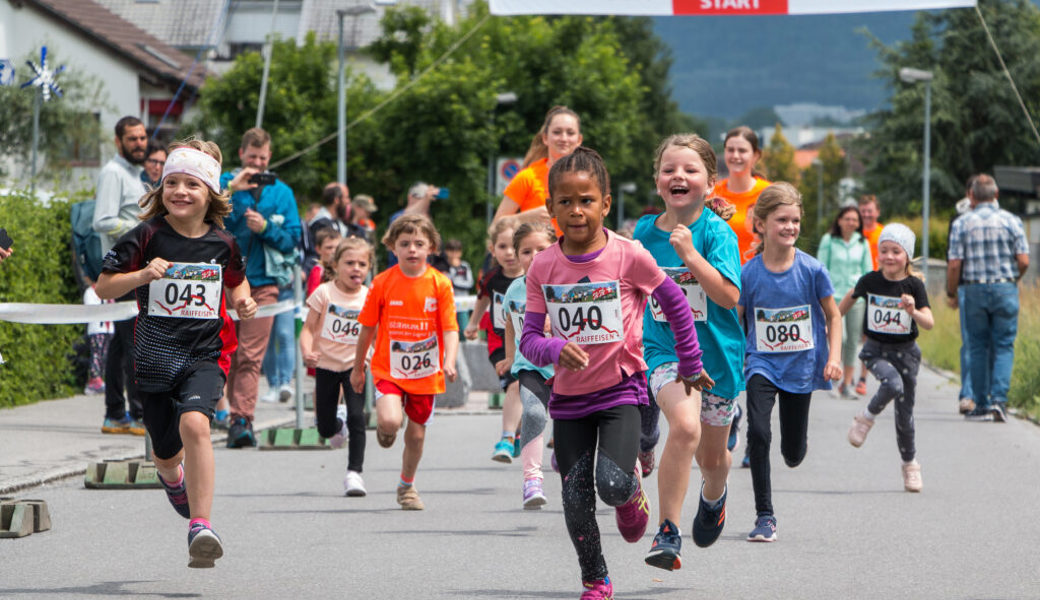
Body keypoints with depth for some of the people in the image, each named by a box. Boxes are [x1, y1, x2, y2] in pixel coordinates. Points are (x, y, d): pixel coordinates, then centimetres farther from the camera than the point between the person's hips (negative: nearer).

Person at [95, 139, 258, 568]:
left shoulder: (222, 243, 1)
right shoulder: (147, 237, -5)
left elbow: (234, 283, 22)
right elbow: (104, 287, -2)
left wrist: (243, 304, -1)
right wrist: (143, 275, -19)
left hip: (204, 354, -1)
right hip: (154, 355, 1)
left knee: (194, 423, -29)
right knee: (166, 452, 14)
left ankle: (200, 525, -29)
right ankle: (173, 478, 55)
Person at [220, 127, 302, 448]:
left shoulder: (281, 192, 12)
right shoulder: (224, 184, 8)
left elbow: (292, 240, 8)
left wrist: (266, 228, -10)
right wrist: (230, 188, -15)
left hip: (262, 282, 0)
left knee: (250, 356, -11)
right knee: (228, 354, 4)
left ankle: (241, 419, -17)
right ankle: (240, 416, 13)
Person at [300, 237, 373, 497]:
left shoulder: (369, 298, -3)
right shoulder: (325, 293, -7)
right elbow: (308, 328, -7)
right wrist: (307, 351, -26)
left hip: (355, 366, 0)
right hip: (326, 365, 0)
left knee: (356, 417, -19)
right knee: (325, 429, 7)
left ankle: (354, 472, -10)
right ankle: (338, 424, 45)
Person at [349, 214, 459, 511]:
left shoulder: (440, 284, -5)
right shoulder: (383, 282, -5)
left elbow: (450, 329, -8)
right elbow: (367, 328, 5)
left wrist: (449, 362, -25)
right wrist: (358, 368, 11)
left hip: (425, 373, 1)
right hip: (389, 369, -1)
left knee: (416, 433, 11)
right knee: (390, 421, -25)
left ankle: (407, 486, 36)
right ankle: (383, 428, 14)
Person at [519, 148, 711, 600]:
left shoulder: (628, 255, -12)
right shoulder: (544, 267, -5)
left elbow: (675, 303, 2)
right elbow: (529, 339, -5)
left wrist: (690, 366, 9)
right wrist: (557, 350, -27)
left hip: (621, 389, -3)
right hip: (569, 396, 3)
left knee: (613, 485, -23)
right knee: (576, 500, 1)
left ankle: (632, 493, 14)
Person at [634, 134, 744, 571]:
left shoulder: (717, 232, -12)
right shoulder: (646, 231, -1)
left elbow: (729, 296, -22)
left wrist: (690, 254, -29)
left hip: (716, 352, 0)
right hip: (665, 350, 0)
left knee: (712, 457, 15)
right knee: (685, 425, -29)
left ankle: (714, 495, 53)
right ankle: (667, 531, -22)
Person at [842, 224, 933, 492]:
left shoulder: (914, 286, -10)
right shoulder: (870, 281, -6)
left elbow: (929, 323, -17)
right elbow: (851, 297, 16)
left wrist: (914, 312, -38)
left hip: (905, 351, 1)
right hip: (876, 349, -1)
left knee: (905, 413, 5)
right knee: (893, 385, -32)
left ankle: (910, 464, 25)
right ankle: (867, 417, -5)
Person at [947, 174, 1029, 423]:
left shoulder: (962, 223, -1)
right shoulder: (1011, 221, -1)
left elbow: (955, 264, -6)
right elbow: (1024, 261, -4)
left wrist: (951, 294, 8)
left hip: (974, 290, 0)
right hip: (1005, 290, 0)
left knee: (978, 348, 9)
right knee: (1004, 346, 4)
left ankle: (981, 405, 9)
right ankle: (999, 398, -12)